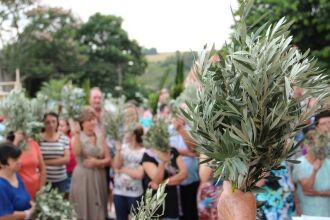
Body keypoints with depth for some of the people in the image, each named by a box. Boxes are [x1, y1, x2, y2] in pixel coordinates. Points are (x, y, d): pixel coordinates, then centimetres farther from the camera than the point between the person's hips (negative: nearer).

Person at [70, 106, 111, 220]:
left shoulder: (101, 137, 7)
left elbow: (108, 159, 5)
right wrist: (77, 134, -24)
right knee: (82, 210, -2)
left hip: (99, 178, 4)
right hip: (82, 178, -3)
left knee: (98, 211, 7)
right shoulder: (78, 137, -2)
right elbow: (76, 153, -23)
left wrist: (97, 162, -12)